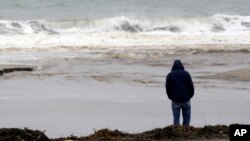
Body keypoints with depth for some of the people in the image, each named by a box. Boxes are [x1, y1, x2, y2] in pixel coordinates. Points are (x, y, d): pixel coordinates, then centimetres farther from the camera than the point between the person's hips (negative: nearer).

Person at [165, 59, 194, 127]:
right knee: (186, 117, 9)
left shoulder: (169, 75, 1)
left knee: (176, 118, 5)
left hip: (175, 100, 0)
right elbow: (191, 86, 0)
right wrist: (190, 96, 12)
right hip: (186, 100, 0)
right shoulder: (186, 74, -1)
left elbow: (167, 88, 2)